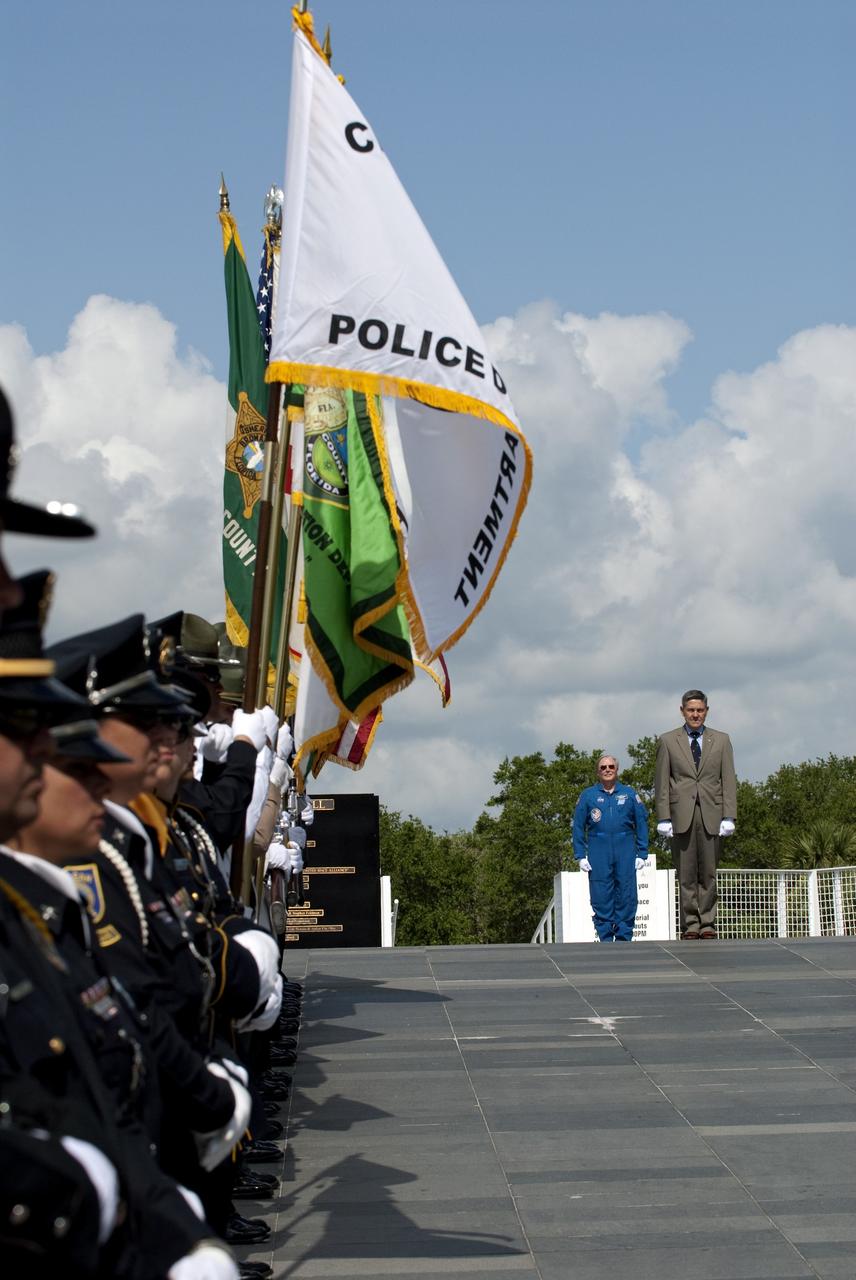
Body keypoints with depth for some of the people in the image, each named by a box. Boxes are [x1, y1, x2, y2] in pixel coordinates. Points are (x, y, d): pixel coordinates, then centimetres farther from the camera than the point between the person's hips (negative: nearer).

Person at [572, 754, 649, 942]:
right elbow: (578, 827, 9)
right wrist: (580, 856, 2)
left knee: (627, 898, -1)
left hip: (625, 852, 0)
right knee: (601, 899, -1)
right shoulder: (588, 796, 9)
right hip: (598, 854, 0)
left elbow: (641, 825, 10)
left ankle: (624, 938, 5)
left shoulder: (629, 794, 10)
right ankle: (606, 939, 4)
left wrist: (642, 854, 4)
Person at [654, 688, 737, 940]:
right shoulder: (667, 741, 9)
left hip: (711, 815, 1)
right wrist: (664, 818, -3)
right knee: (686, 874, 0)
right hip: (682, 814, -1)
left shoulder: (721, 740, 12)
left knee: (709, 872, 1)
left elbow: (728, 781, 8)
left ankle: (707, 922, 6)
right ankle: (690, 923, 4)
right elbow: (661, 783, 6)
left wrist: (729, 817, -1)